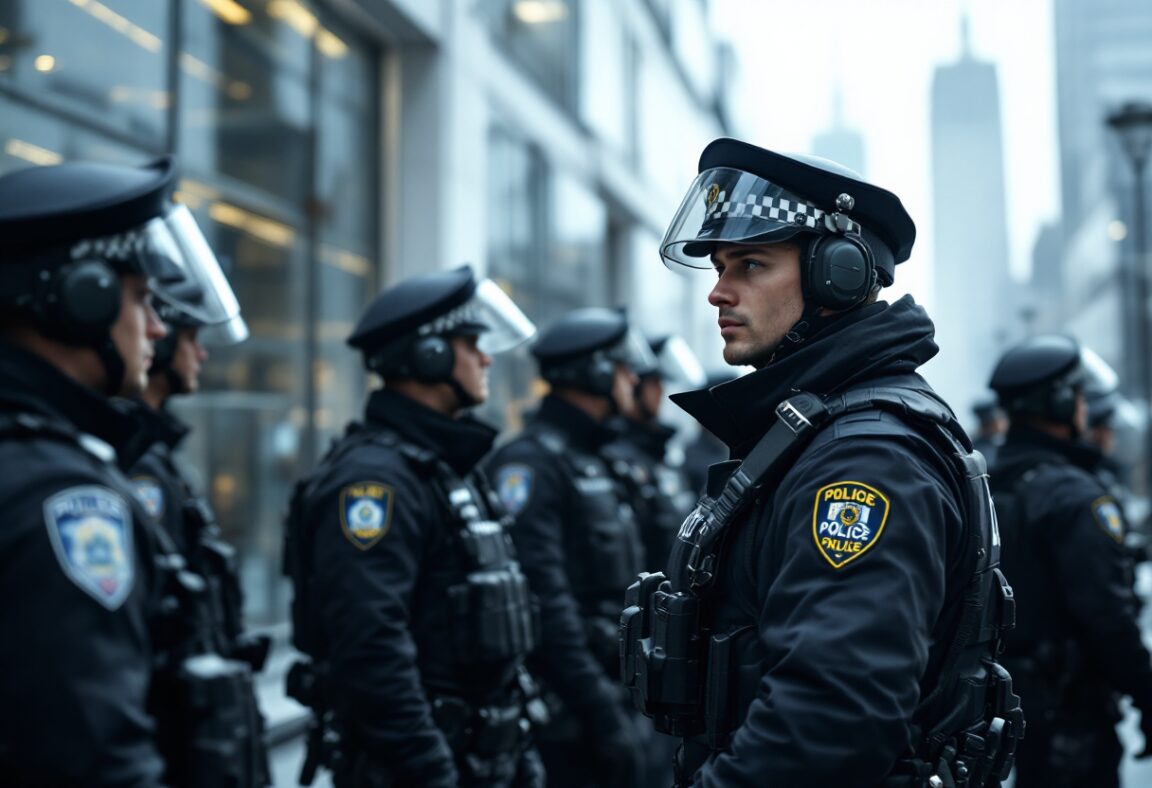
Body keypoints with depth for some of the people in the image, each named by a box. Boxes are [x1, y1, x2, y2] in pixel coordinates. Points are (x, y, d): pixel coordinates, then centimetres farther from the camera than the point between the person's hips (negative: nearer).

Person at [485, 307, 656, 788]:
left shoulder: (596, 461, 15)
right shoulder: (531, 460, -15)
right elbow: (545, 598, -23)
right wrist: (599, 709, -24)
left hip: (612, 687, 9)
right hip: (567, 704, -9)